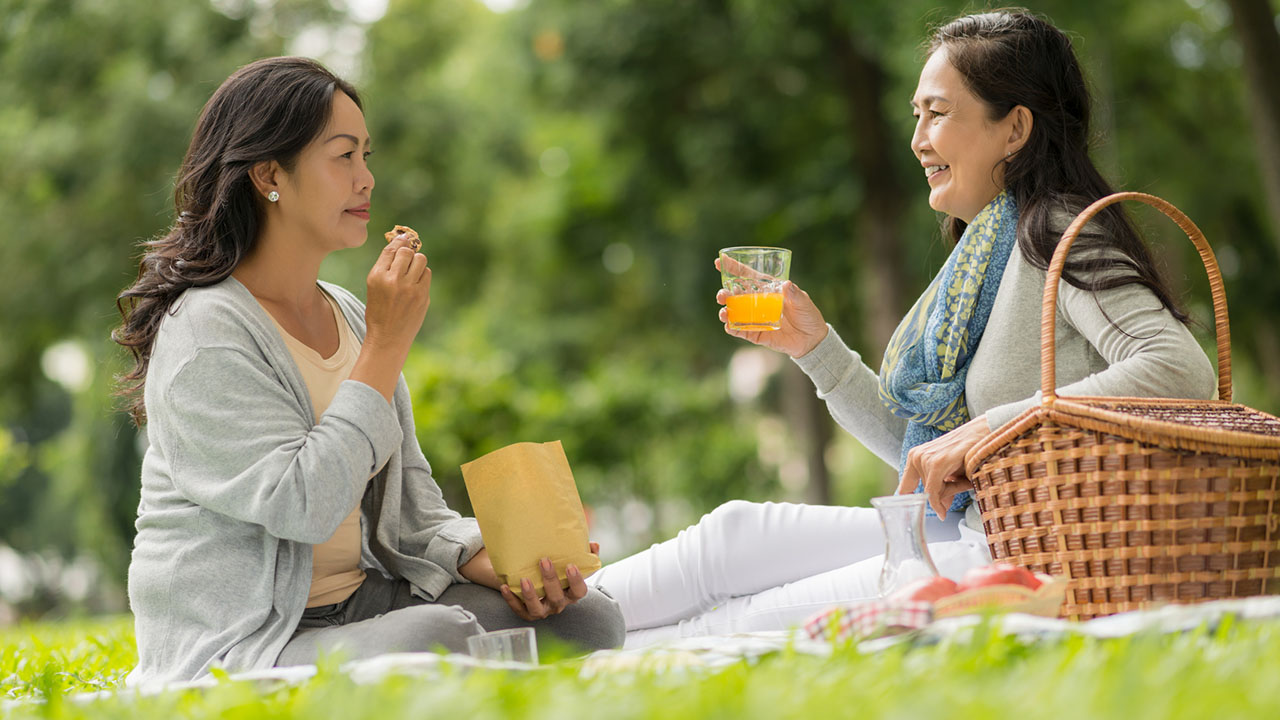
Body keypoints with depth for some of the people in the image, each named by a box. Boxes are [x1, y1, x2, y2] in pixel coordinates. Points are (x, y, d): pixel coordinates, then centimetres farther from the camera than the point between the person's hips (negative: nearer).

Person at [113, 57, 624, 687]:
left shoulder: (349, 317, 12)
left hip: (363, 605, 7)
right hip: (235, 648, -7)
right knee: (439, 637, -34)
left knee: (587, 618, -11)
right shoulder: (203, 334, -13)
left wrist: (500, 566, -7)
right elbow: (304, 505, -24)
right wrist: (389, 343, -18)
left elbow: (411, 509, 13)